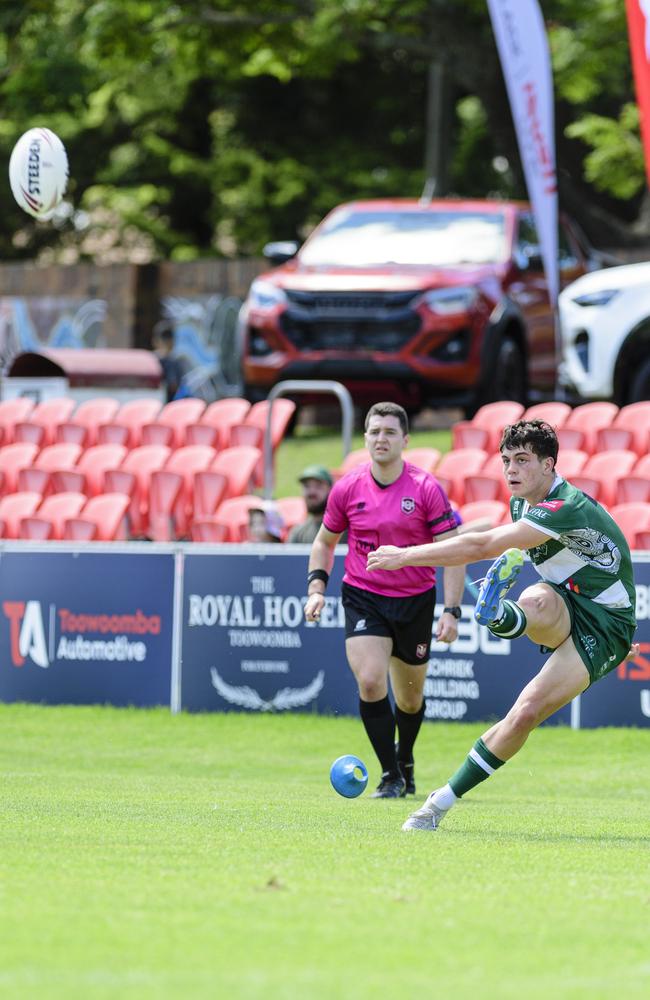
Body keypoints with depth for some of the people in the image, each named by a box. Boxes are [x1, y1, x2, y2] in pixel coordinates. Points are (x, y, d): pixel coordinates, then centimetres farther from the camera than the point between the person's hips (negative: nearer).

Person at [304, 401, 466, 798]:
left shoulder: (427, 489, -11)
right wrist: (317, 587, -2)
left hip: (415, 601, 0)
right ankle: (391, 776, -7)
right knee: (370, 681, -20)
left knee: (410, 697, 11)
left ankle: (405, 761, 42)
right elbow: (325, 542, 12)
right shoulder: (347, 489, -4)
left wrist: (451, 611, -17)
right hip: (363, 597, 0)